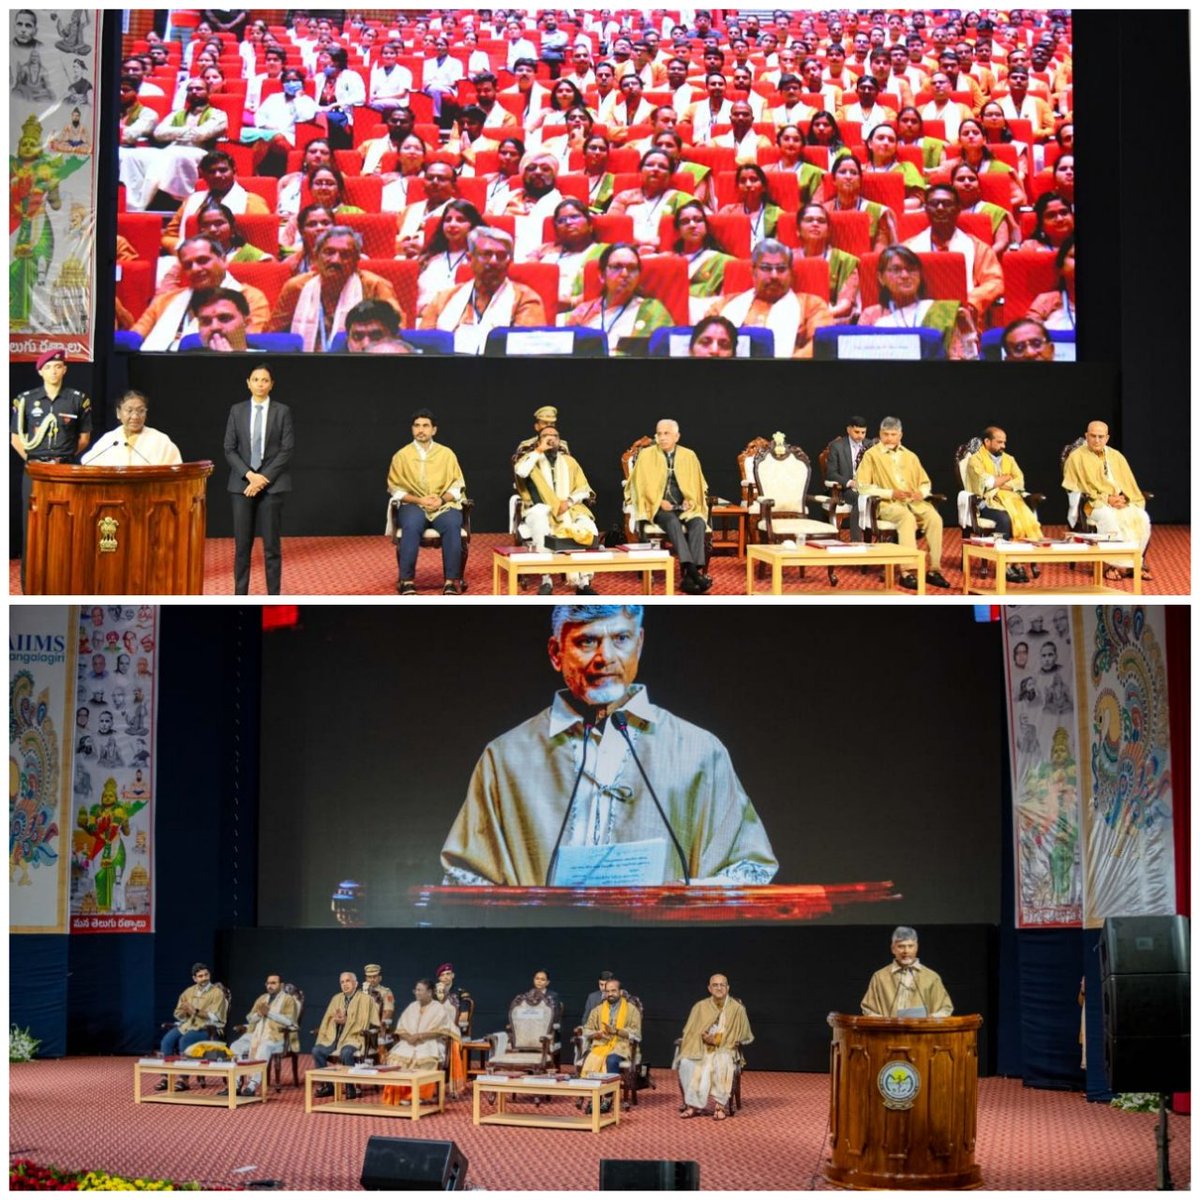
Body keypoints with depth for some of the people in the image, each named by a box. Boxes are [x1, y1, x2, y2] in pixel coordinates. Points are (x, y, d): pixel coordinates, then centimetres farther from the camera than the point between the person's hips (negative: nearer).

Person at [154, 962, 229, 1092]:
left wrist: (196, 1011, -21)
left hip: (206, 1028, -6)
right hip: (187, 1024, 6)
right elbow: (178, 1013, 16)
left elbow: (215, 1017, -13)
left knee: (184, 1040, -34)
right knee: (167, 1039, -23)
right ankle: (166, 1077, -20)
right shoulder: (189, 991, 14)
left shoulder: (217, 992, -4)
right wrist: (185, 1011, -8)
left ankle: (183, 1079, -30)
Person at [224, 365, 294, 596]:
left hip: (272, 484, -1)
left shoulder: (282, 411, 3)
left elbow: (286, 449, -3)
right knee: (242, 544, 1)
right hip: (242, 483, 2)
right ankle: (240, 596, 6)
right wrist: (249, 474, -10)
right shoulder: (237, 410, 7)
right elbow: (229, 449, 4)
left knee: (271, 545, 0)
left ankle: (273, 598, 5)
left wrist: (265, 478, -11)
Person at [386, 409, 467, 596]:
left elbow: (457, 485, 8)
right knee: (411, 526, -36)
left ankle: (452, 581, -31)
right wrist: (419, 500, -11)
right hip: (413, 505, -1)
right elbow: (395, 489, 4)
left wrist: (442, 499, -11)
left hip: (443, 505, 1)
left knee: (452, 525, -34)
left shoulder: (446, 453, 10)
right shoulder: (401, 455, 6)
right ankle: (407, 581, -32)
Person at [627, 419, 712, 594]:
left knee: (698, 522, -31)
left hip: (684, 508, 2)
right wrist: (659, 501, -11)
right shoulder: (646, 455, 4)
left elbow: (698, 485, 17)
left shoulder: (689, 456, 11)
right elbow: (640, 485, 3)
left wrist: (691, 500, -3)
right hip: (657, 508, -2)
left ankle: (690, 577, -40)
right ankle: (692, 571, -48)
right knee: (673, 522, -37)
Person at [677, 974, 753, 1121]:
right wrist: (702, 1037, -14)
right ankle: (694, 1104, -26)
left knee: (721, 1064, -37)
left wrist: (718, 1040, -11)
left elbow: (741, 1036, 0)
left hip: (726, 1050, -2)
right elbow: (690, 1032, 8)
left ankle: (720, 1105, -30)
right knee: (686, 1064, -29)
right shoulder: (700, 1007, 6)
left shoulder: (737, 1009, -2)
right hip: (701, 1048, 2)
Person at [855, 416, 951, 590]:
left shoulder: (910, 456, 21)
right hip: (887, 504, -5)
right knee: (907, 517, -37)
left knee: (934, 517, -25)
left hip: (914, 502, 5)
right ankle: (907, 572, -41)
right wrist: (891, 493, -13)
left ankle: (934, 570, -23)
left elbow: (925, 483, 24)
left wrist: (921, 492, -2)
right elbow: (862, 486, -5)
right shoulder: (871, 455, 5)